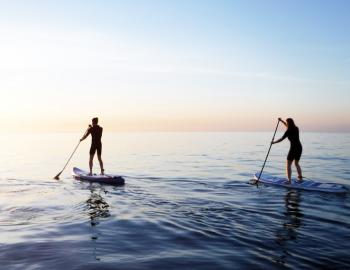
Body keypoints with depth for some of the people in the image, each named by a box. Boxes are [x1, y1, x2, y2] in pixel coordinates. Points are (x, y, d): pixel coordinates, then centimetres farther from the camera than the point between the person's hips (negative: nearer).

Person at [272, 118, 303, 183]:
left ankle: (289, 180, -4)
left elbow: (281, 139, -9)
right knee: (296, 163, 23)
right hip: (300, 148, 7)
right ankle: (300, 178, 22)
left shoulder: (288, 131, -13)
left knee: (288, 165, 1)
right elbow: (288, 126, 29)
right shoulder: (296, 128, 8)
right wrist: (281, 121, 30)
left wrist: (273, 142, 5)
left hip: (293, 149, -7)